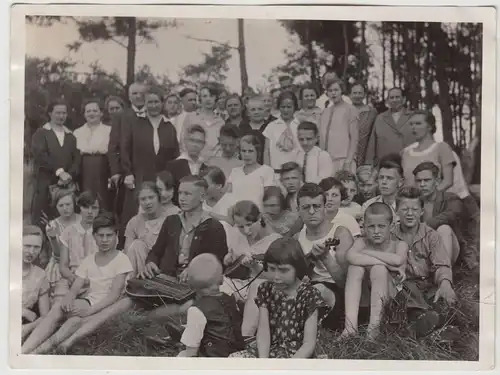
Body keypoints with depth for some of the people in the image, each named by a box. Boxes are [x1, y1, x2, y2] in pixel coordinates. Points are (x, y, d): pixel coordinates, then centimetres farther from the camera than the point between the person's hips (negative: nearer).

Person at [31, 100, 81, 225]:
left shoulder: (70, 136, 18)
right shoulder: (41, 133, 6)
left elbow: (77, 159, 9)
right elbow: (40, 155, -8)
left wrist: (69, 175, -9)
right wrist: (59, 172, -15)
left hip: (67, 185, 3)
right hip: (45, 184, -3)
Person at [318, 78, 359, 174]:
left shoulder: (350, 110, 1)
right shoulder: (325, 112, 16)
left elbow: (355, 138, -4)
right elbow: (322, 138, 15)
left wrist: (349, 160, -13)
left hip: (343, 159, -4)